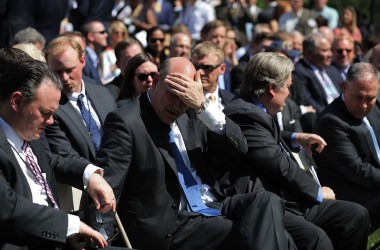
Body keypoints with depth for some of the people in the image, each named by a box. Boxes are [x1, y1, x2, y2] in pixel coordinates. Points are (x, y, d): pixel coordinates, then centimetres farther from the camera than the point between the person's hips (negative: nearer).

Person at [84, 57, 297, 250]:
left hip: (215, 208, 6)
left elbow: (238, 148, 2)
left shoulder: (191, 114, 12)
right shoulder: (126, 122, -6)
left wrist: (203, 105, -11)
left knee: (266, 201, -21)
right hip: (172, 224, -6)